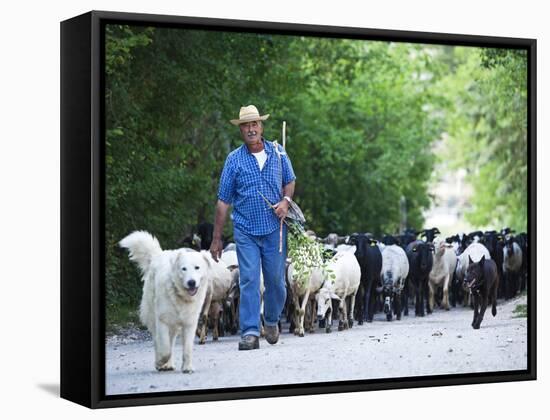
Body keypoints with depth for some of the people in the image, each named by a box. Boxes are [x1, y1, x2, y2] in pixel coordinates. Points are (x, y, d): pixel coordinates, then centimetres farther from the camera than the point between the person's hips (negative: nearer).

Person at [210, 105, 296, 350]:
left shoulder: (278, 153, 3)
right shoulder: (234, 160, -2)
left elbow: (289, 181, 18)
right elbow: (223, 201, 0)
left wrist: (286, 201, -5)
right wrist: (216, 238, 0)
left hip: (274, 229, 2)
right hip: (246, 231, -2)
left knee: (276, 280, 7)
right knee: (249, 281, -8)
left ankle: (272, 321, 32)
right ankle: (250, 333, -7)